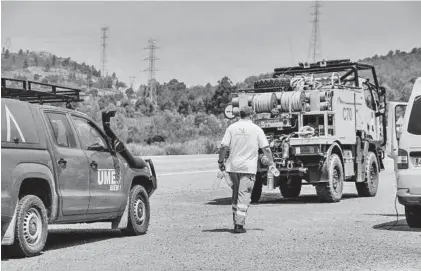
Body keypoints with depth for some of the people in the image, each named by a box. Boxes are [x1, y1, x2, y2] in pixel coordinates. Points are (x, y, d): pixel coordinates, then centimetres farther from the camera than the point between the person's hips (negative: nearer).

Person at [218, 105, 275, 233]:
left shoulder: (232, 127, 3)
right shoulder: (256, 129, 0)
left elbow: (224, 146, -3)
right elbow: (266, 148, -1)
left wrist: (221, 161, 7)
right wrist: (271, 162, 10)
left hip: (233, 166, 3)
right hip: (248, 167, -3)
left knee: (236, 194, 16)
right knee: (244, 195, -3)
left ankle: (236, 221, 21)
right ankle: (239, 224, -9)